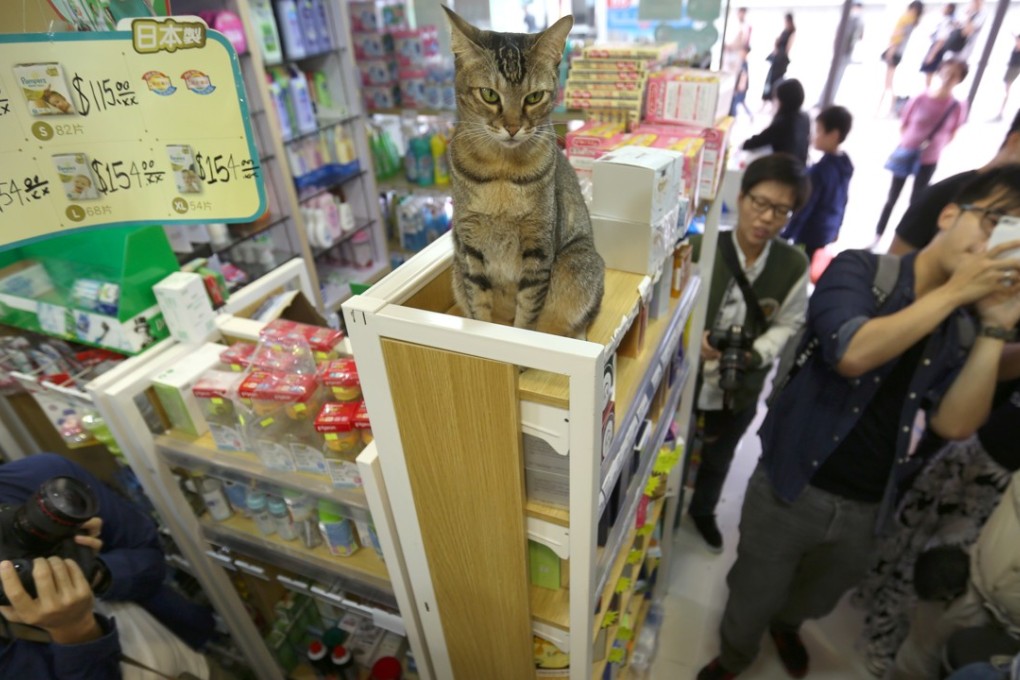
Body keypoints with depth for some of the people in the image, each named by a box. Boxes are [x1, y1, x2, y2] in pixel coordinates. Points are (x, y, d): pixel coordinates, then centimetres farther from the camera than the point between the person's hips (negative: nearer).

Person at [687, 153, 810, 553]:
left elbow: (787, 326, -3)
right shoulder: (701, 248, -21)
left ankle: (702, 511, 58)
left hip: (741, 388, 3)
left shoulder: (794, 266, -12)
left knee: (718, 459, 28)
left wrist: (754, 354, -21)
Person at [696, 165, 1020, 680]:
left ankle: (787, 625, 63)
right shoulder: (860, 269, -12)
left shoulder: (961, 328, 1)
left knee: (817, 597, 30)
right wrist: (954, 289, -23)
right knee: (753, 597, 15)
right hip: (793, 488, -4)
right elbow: (852, 353, -31)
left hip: (865, 511, 5)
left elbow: (954, 424, -10)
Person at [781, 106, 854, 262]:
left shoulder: (820, 170, -23)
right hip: (829, 232, 8)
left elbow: (805, 207, -21)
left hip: (811, 235, -8)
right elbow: (842, 202, 13)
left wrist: (785, 236, -14)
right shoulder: (846, 164, 3)